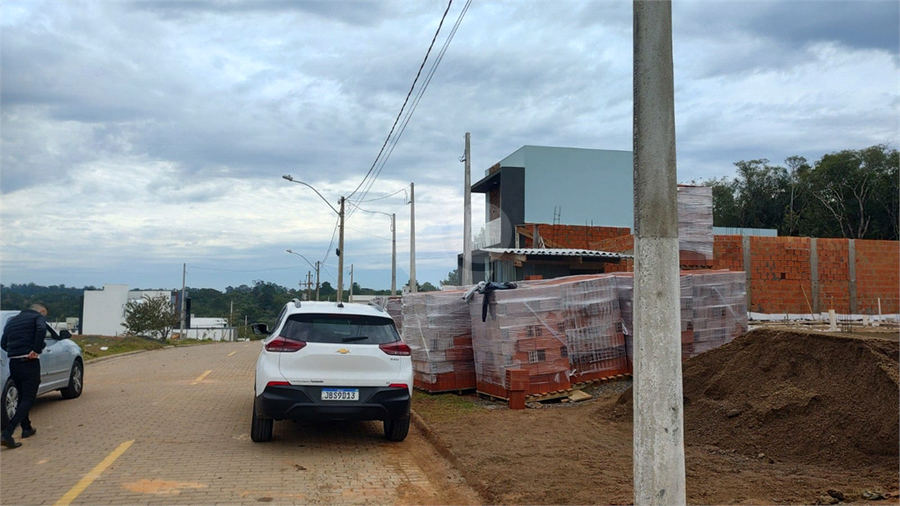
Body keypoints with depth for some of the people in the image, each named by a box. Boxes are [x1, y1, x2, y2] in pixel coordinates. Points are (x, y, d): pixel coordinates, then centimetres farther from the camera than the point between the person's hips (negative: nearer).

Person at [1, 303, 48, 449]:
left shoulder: (12, 321, 21)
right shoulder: (39, 317, 1)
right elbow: (41, 329, -21)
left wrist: (15, 351, 16)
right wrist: (37, 350, -18)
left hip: (13, 363, 7)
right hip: (29, 362, -7)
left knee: (23, 397, 23)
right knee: (28, 399, -4)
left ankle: (26, 428, 33)